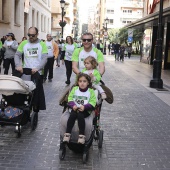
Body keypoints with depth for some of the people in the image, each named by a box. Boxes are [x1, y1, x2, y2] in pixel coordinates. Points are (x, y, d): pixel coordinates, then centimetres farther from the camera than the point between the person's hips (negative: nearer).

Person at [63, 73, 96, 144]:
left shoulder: (91, 91, 4)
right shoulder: (74, 89, 10)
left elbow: (92, 103, -4)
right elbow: (70, 99, 5)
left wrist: (84, 107, -20)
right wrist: (73, 105, -15)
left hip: (85, 110, -2)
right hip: (75, 109, 2)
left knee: (80, 115, -33)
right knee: (72, 115, -30)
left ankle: (82, 135, -28)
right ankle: (67, 134, -26)